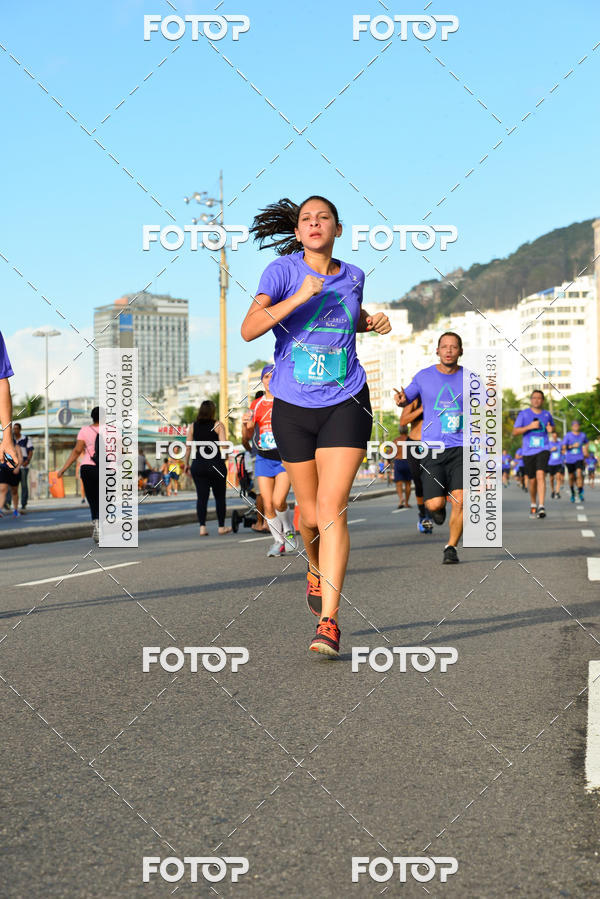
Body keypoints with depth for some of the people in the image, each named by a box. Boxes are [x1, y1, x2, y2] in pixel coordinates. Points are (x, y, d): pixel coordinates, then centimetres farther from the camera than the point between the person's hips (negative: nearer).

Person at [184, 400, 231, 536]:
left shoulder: (193, 426, 6)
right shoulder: (218, 425, -3)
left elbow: (188, 447, 5)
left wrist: (186, 464, 12)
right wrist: (225, 458, 4)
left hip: (198, 465, 3)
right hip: (216, 465, -3)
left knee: (202, 497, 3)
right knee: (220, 497, 10)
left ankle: (202, 527, -6)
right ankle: (221, 527, 15)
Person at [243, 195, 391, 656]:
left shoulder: (353, 276, 5)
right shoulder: (282, 270, -5)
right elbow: (249, 329, -19)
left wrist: (374, 322, 6)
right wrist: (299, 297, -27)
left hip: (345, 403, 0)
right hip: (293, 407, 0)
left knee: (332, 508, -13)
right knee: (310, 513, 10)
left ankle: (329, 621, -13)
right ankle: (316, 571, 45)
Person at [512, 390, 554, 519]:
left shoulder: (547, 414, 10)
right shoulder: (523, 414, 2)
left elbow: (552, 426, 28)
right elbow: (514, 432, -2)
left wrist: (551, 429, 3)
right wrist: (529, 426, -15)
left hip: (543, 450, 0)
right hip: (528, 451, 0)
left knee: (540, 475, -21)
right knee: (532, 480, 8)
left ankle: (541, 506, -26)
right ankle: (533, 505, 32)